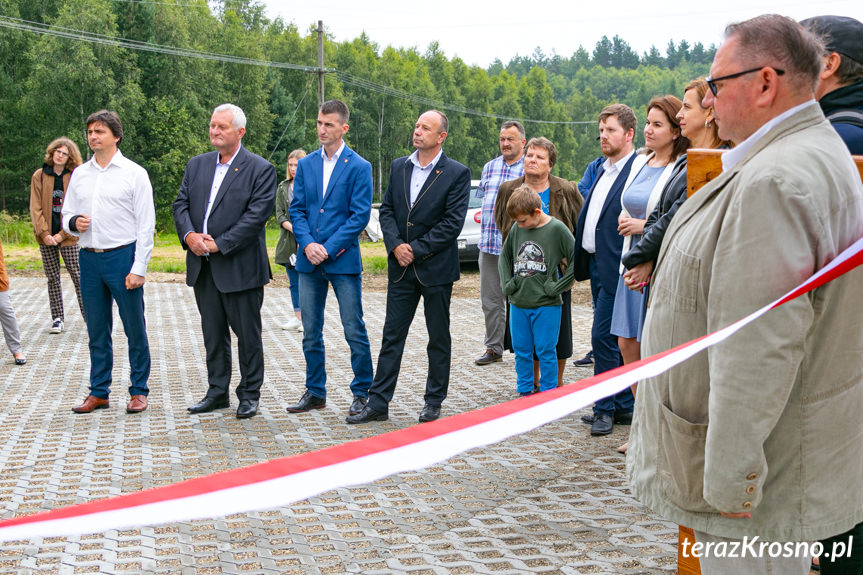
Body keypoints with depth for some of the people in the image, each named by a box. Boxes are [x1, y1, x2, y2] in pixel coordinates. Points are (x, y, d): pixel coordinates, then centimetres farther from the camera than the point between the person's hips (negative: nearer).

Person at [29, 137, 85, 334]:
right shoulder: (39, 176, 4)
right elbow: (35, 207, 2)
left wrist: (63, 234, -10)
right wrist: (44, 233, -8)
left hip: (68, 236, -2)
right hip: (46, 236, 2)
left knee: (78, 276, -1)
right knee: (52, 278, 7)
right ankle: (57, 318, 14)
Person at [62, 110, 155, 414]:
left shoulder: (134, 173, -1)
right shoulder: (79, 173, 12)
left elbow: (146, 225, -4)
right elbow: (66, 214, 18)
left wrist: (138, 269, -11)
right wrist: (73, 223, -7)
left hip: (122, 256, -4)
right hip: (89, 258, 4)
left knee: (135, 329, 2)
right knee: (96, 330, 10)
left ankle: (139, 391, 12)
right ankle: (98, 392, 18)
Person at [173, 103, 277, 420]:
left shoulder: (260, 169, -6)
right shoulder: (197, 165, 13)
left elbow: (257, 215, -14)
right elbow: (180, 203, 10)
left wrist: (220, 244, -17)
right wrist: (189, 235, -10)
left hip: (240, 267, -5)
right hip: (202, 266, 6)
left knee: (248, 334, 4)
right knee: (213, 333, 13)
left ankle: (250, 395, 16)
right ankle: (217, 392, 24)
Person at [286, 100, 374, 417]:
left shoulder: (359, 167, -4)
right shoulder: (305, 164, 9)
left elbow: (360, 215, -9)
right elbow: (297, 209, 8)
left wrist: (328, 248, -14)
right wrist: (307, 243, -9)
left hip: (343, 259, -5)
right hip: (309, 260, 5)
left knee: (354, 331, -1)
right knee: (310, 332, 10)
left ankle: (362, 392, 11)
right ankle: (315, 392, 21)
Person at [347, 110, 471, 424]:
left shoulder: (457, 173, -7)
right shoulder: (398, 166, 9)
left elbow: (452, 222, -12)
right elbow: (387, 210, 8)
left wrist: (416, 249, -15)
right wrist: (396, 245, -8)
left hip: (436, 268, -4)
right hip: (401, 268, 4)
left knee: (438, 338, 8)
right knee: (392, 336, 6)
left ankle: (434, 401, 20)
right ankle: (378, 403, 10)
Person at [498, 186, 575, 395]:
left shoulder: (557, 229, -9)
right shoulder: (516, 229, 4)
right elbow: (504, 256, 20)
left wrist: (557, 287, -10)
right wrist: (506, 282, 7)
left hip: (546, 305, -4)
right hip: (518, 303, 5)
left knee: (546, 351, 2)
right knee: (521, 351, 11)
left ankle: (548, 394, 13)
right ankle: (524, 391, 23)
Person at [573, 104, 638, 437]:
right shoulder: (603, 170, 17)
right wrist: (580, 260, 16)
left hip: (615, 268, -9)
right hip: (595, 264, 9)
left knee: (603, 336, -7)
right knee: (616, 338, 14)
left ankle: (606, 409, 5)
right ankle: (624, 407, 22)